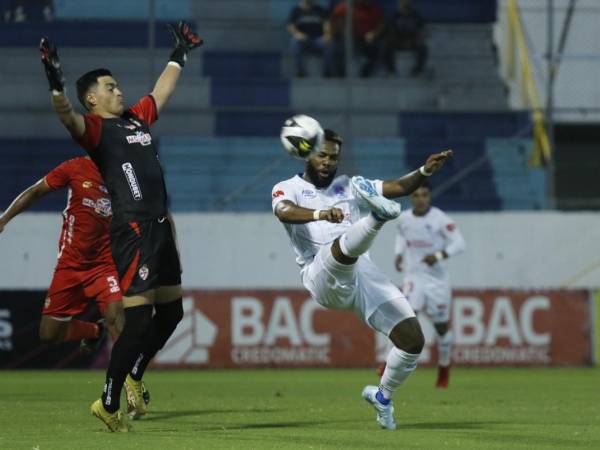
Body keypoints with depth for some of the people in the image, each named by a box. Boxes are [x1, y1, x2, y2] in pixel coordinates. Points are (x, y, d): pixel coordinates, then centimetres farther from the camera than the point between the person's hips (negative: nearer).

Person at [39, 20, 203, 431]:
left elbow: (163, 90, 37)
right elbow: (69, 118, -25)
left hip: (160, 226, 9)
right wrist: (57, 85, -43)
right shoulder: (95, 128, -4)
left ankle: (134, 376, 31)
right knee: (138, 318, -12)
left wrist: (179, 55, 47)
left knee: (171, 311, 14)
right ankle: (109, 403, -5)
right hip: (133, 230, -9)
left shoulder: (137, 117, 19)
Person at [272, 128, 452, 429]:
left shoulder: (349, 186, 28)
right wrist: (319, 214, -32)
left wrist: (424, 172, -6)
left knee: (413, 339, -7)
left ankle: (383, 395, 16)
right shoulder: (289, 189, 14)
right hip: (322, 277, -5)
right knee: (345, 244, -40)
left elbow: (398, 188, 16)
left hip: (363, 270, 5)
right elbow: (284, 211, -12)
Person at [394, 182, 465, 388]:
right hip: (413, 277, 2)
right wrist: (399, 253, 7)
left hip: (437, 279, -2)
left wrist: (439, 255, -27)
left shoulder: (440, 220, -13)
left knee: (441, 326, 8)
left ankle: (444, 368, 28)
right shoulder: (404, 219, 1)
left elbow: (459, 243, -13)